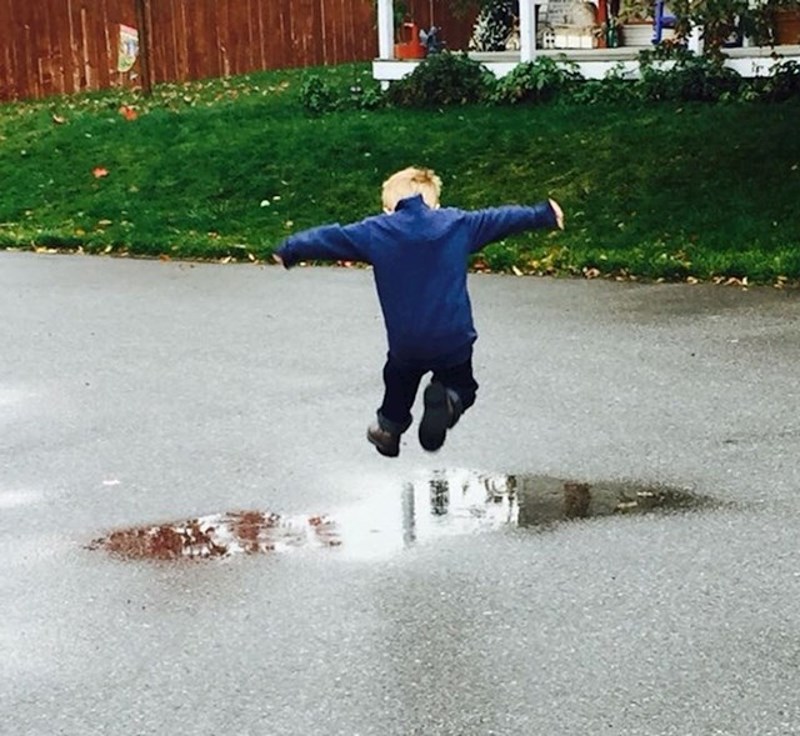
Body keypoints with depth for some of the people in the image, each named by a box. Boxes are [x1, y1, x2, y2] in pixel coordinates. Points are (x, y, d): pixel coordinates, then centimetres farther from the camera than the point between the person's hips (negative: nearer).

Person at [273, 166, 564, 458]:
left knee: (399, 386, 29)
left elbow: (330, 238, 7)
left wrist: (288, 251, 23)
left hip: (405, 343, 0)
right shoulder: (458, 223, 1)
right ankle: (448, 400, -10)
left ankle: (389, 429, 45)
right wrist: (543, 214, 27)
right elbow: (501, 218, 12)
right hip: (454, 340, 0)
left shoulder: (377, 231, -2)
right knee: (460, 386, 21)